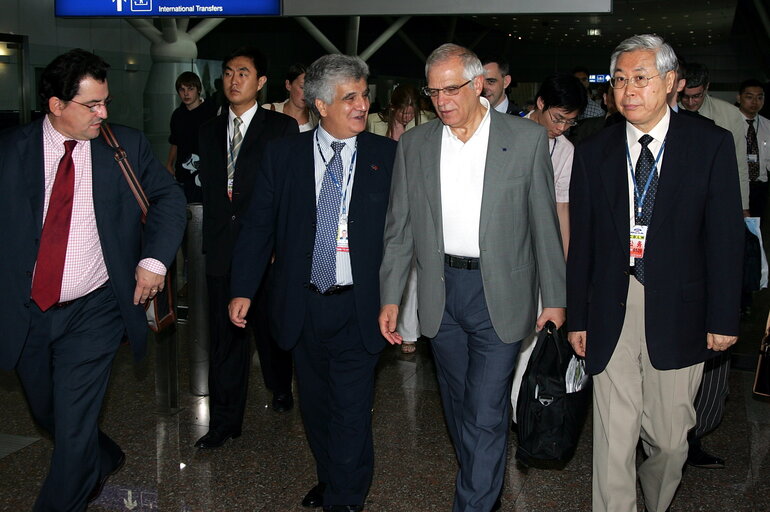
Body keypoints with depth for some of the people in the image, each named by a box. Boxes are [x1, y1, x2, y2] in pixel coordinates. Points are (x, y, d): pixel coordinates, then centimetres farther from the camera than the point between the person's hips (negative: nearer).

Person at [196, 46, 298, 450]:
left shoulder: (282, 128, -1)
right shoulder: (209, 131, 14)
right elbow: (207, 189, 14)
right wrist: (209, 240, 7)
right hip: (222, 247, 3)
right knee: (225, 336, 5)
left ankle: (280, 388, 39)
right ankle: (225, 421, 13)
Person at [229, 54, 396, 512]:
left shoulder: (388, 156, -2)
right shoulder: (284, 155, 2)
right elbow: (259, 224, 3)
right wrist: (244, 289, -2)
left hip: (358, 307, -2)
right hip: (303, 304, 3)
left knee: (351, 412, -1)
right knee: (315, 405, 18)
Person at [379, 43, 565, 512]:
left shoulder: (527, 138, -4)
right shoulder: (414, 144, 4)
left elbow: (545, 224, -1)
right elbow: (400, 228, 7)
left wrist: (555, 298, -1)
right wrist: (391, 298, 4)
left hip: (500, 292, -3)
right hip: (441, 289, 4)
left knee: (486, 412, -5)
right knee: (458, 402, 17)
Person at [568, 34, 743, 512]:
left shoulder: (711, 144, 0)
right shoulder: (593, 152, 5)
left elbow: (726, 235, 0)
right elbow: (581, 241, 7)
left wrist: (724, 316, -3)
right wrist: (578, 317, 6)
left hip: (677, 311, 0)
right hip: (613, 308, 1)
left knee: (670, 436, 10)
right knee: (614, 435, 2)